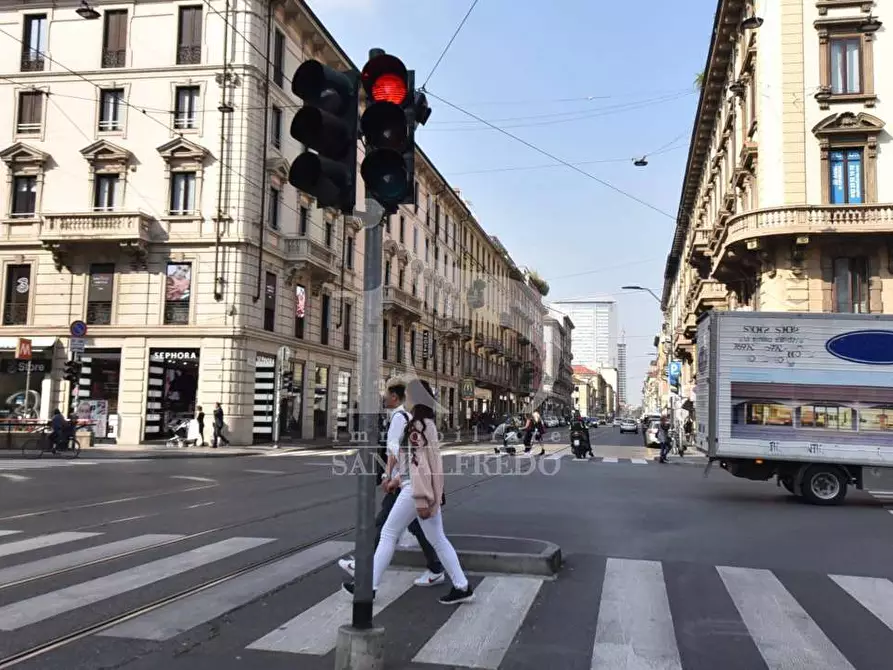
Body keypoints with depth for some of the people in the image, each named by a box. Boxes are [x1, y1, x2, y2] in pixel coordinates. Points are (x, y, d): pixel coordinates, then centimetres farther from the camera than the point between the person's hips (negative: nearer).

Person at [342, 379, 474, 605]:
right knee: (437, 539, 11)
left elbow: (418, 463, -20)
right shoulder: (427, 424, 14)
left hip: (416, 489, -9)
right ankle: (462, 586, 12)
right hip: (429, 488, 9)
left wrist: (420, 499, -22)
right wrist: (396, 478, 28)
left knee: (388, 534, 2)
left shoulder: (416, 426, -16)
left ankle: (369, 585, 9)